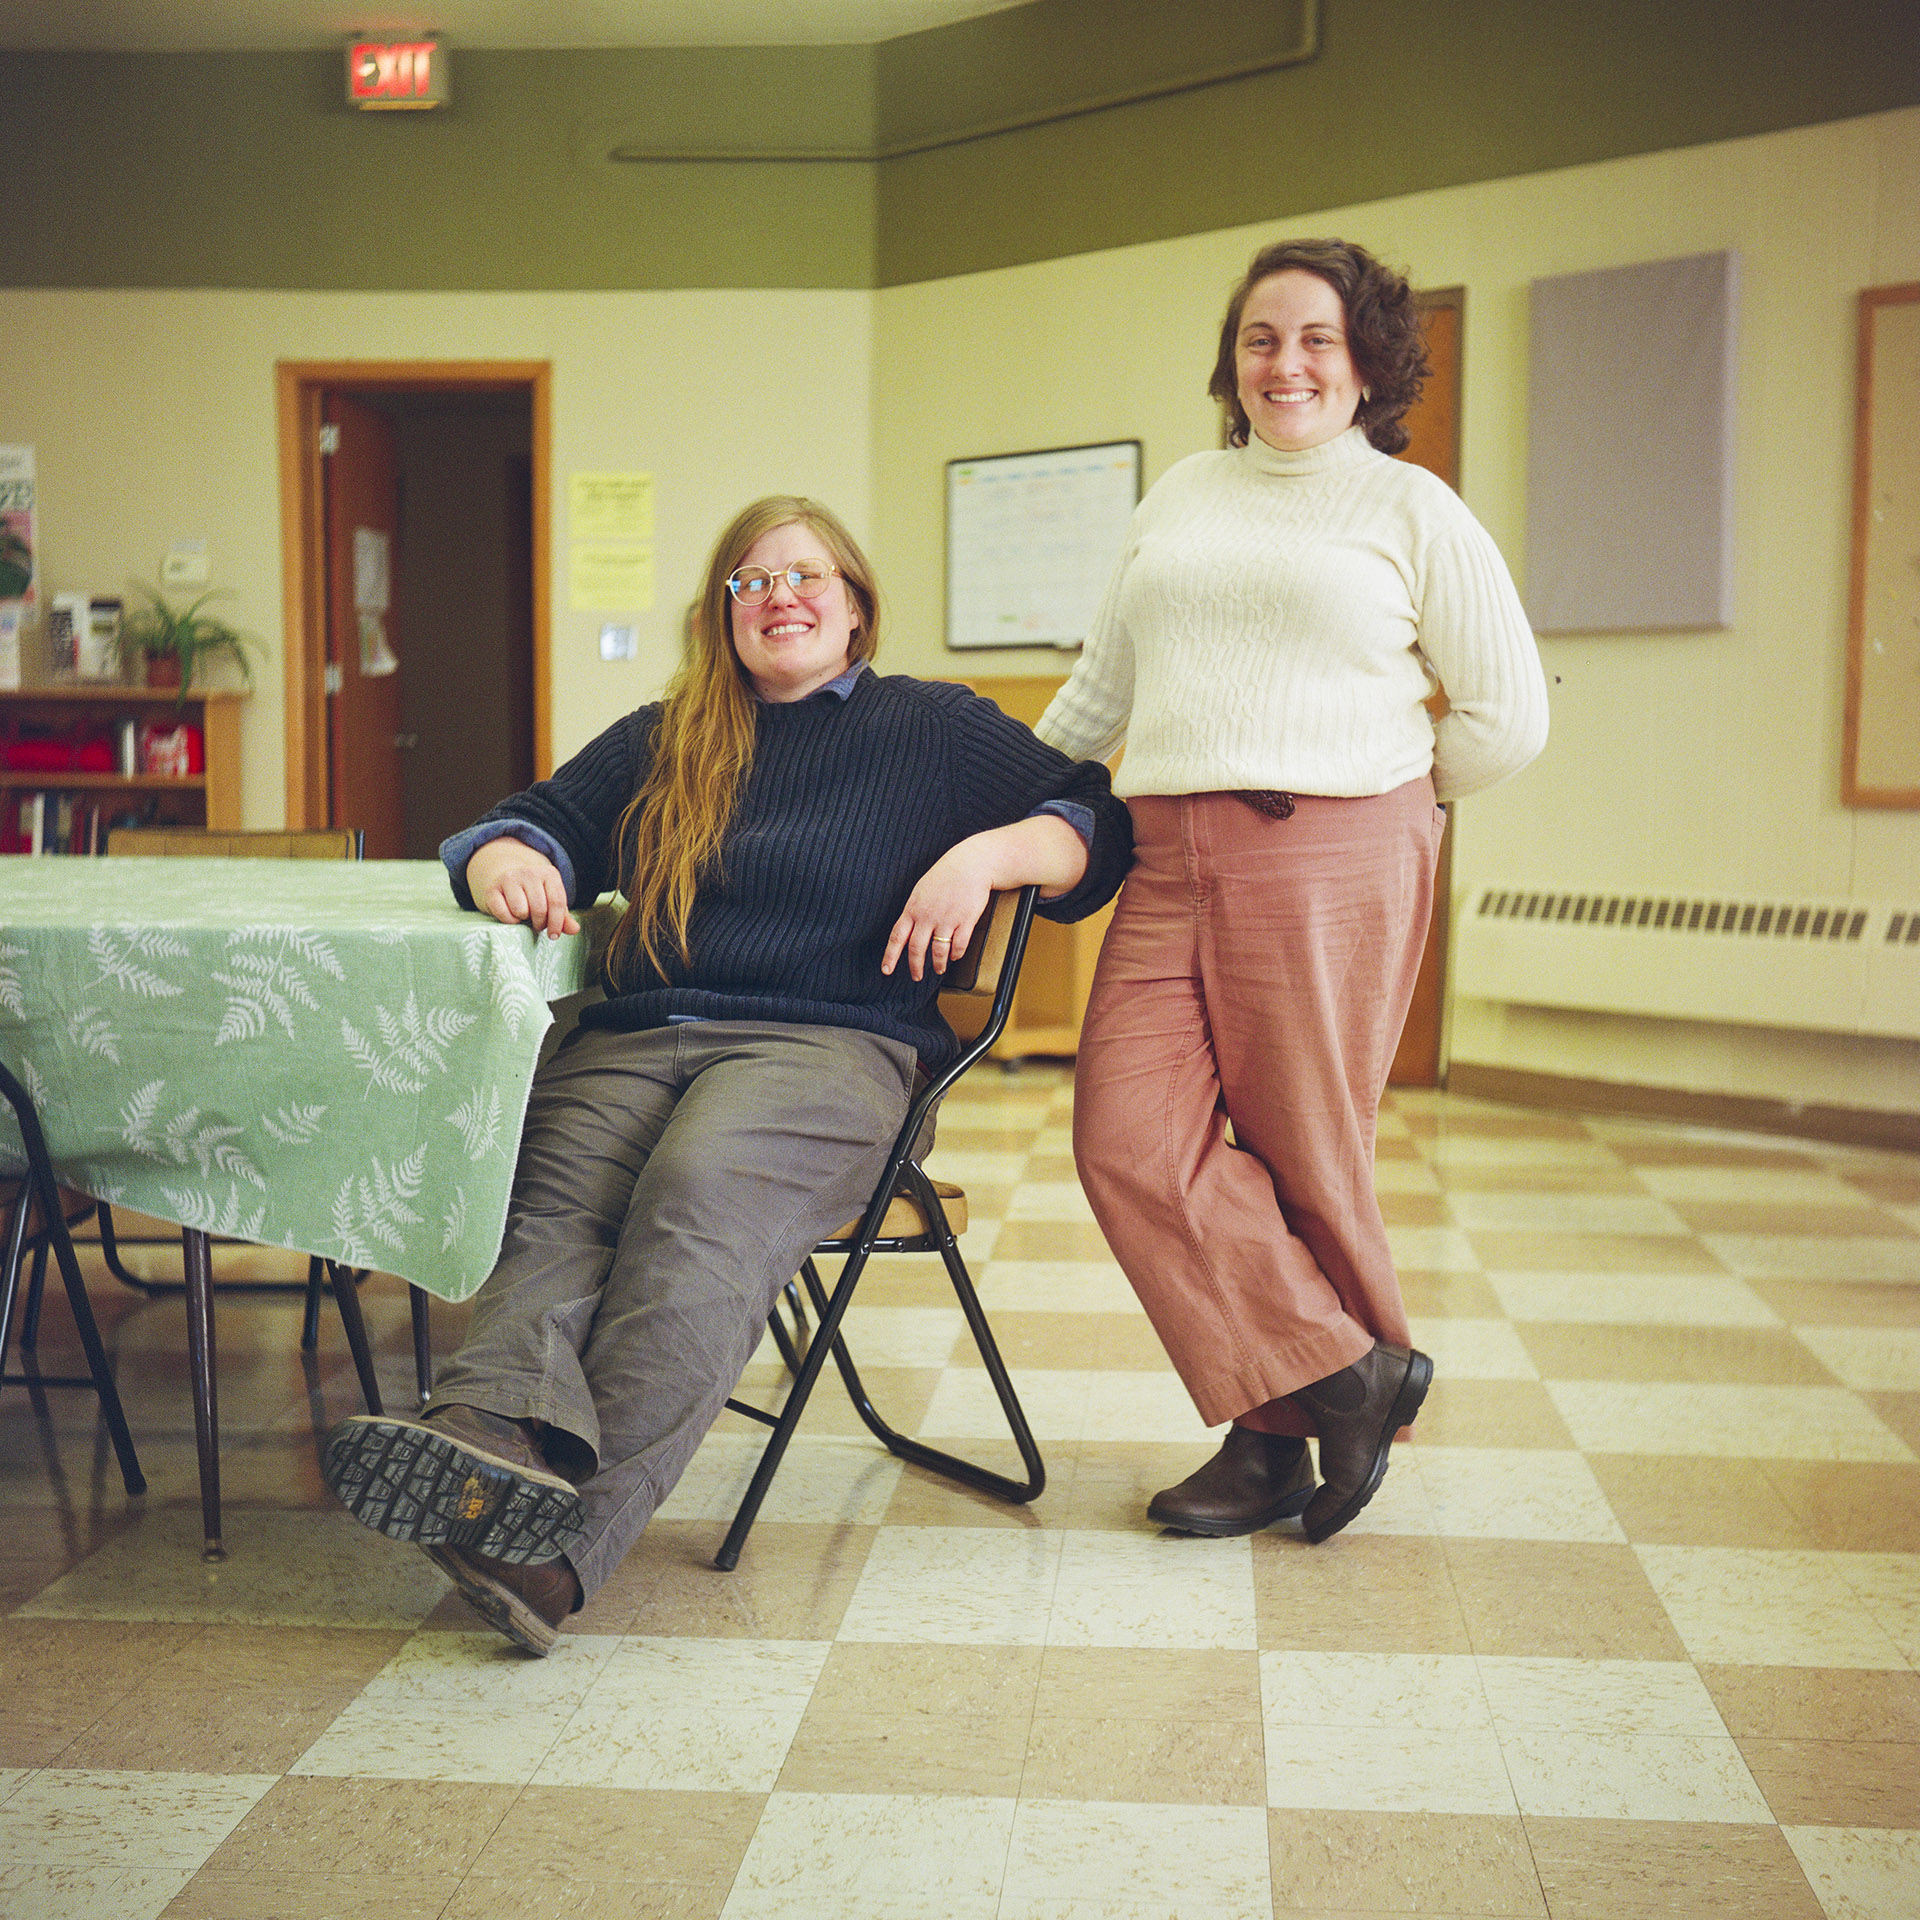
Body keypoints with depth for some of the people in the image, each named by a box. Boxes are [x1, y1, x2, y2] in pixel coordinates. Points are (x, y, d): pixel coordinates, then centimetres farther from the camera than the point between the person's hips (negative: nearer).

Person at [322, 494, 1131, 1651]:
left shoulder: (936, 731, 19)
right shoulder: (659, 743, 28)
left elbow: (1100, 821, 14)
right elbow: (543, 817, 27)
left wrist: (986, 854, -6)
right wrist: (509, 861, 2)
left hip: (834, 1043, -4)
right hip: (638, 1034, 4)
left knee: (702, 1188, -36)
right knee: (557, 1188, -31)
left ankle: (565, 1538, -49)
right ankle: (498, 1433, -58)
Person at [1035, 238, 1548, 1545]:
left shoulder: (1412, 510, 6)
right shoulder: (1179, 500, 20)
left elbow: (1509, 718, 7)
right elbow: (1101, 687, 27)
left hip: (1333, 864, -4)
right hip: (1171, 863, 5)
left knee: (1303, 1153, 0)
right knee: (1132, 1140, -8)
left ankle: (1284, 1432, 18)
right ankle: (1346, 1379, 2)